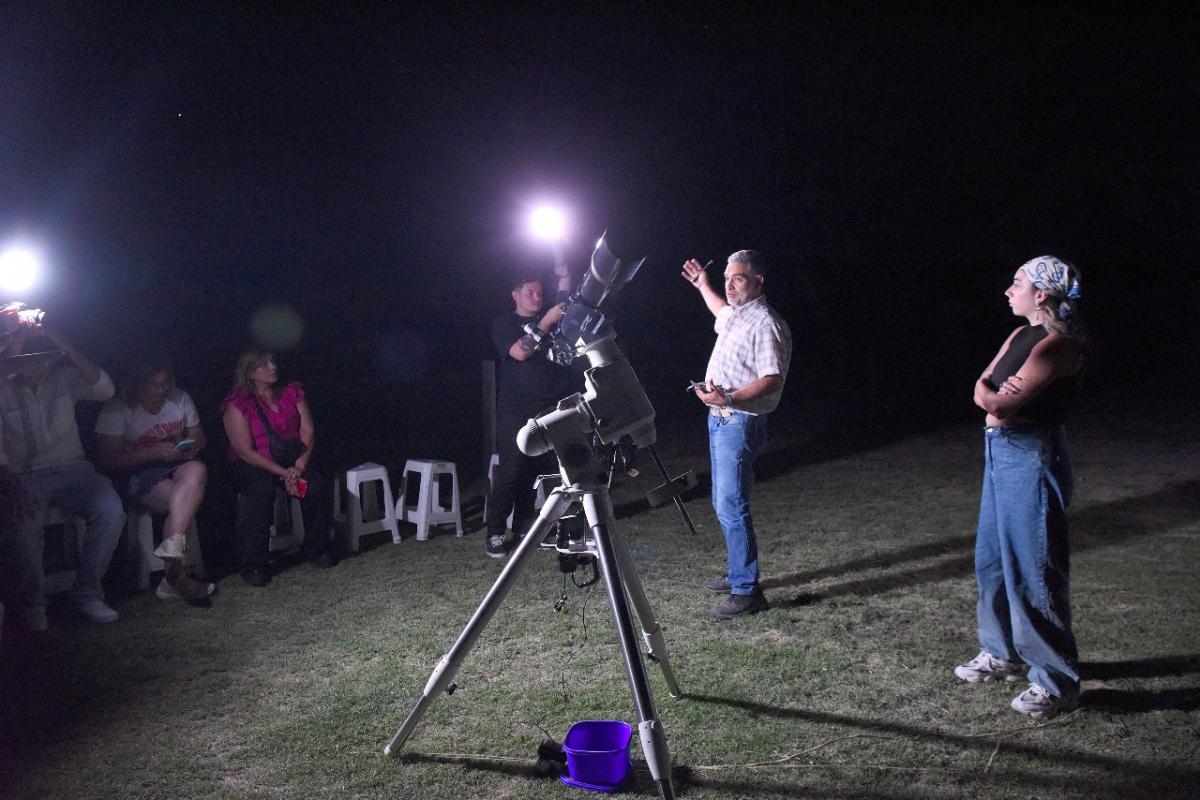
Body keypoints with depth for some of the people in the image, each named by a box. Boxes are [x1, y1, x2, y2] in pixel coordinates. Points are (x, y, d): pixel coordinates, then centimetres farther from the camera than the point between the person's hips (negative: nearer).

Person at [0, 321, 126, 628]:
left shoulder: (64, 375, 7)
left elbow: (104, 390, -13)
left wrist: (66, 347, -16)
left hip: (70, 468, 2)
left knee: (111, 510, -28)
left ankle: (87, 592, -10)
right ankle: (30, 603, -11)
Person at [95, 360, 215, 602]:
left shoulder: (180, 399, 7)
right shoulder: (116, 410, -7)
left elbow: (199, 437, 17)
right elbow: (109, 459, -12)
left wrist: (192, 446, -8)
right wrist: (154, 452, -22)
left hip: (177, 465, 4)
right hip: (140, 474, -4)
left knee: (197, 470, -33)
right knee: (188, 501, -31)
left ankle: (171, 547, -36)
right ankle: (174, 576, -26)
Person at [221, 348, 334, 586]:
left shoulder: (292, 393, 7)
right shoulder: (237, 404, -7)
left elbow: (308, 431, 0)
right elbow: (246, 451, -13)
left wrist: (299, 467, -16)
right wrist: (284, 473, -20)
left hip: (293, 460, 4)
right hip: (252, 465, -4)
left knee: (317, 483, -26)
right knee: (261, 490, -36)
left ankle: (317, 549, -8)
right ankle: (252, 564, -25)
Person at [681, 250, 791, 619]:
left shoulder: (765, 324, -17)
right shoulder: (735, 315, 14)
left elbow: (772, 380, -25)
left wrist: (728, 398, -34)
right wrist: (702, 286, 43)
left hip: (740, 423, -10)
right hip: (720, 419, 10)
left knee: (731, 506, -12)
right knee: (724, 503, 17)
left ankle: (747, 591, -6)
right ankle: (737, 573, 29)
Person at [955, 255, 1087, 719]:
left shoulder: (1057, 345, -17)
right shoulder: (1020, 336, 13)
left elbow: (1002, 403, -23)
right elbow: (982, 390, 6)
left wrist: (996, 398, -3)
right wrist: (997, 395, -13)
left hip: (1032, 458, -10)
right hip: (1001, 452, 10)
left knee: (1032, 569, -4)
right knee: (993, 559, 17)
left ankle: (1056, 682, 8)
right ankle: (1004, 654, 33)